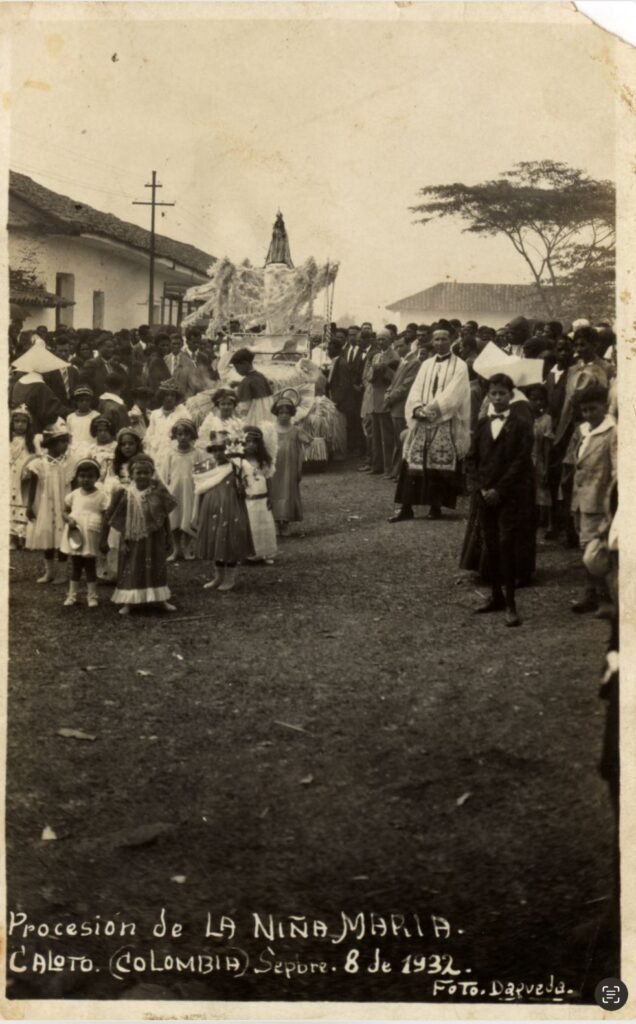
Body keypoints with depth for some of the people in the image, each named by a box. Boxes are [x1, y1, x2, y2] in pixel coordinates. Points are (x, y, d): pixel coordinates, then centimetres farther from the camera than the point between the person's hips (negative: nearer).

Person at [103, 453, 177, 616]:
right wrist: (103, 540, -5)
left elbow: (165, 517, 3)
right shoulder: (125, 493, -12)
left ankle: (161, 599, 24)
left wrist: (168, 538, 6)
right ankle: (128, 602, 14)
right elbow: (109, 516, -6)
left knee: (156, 568, 12)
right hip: (133, 539, -1)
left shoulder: (158, 492, -7)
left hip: (154, 539, 2)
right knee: (131, 570, 5)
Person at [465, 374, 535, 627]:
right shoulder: (482, 425, 12)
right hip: (485, 495, 5)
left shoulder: (519, 426, -3)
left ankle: (510, 603, -7)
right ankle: (497, 596, 18)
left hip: (510, 495, -5)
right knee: (490, 546, 7)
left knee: (506, 544, -10)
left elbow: (520, 462, -9)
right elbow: (472, 459, 11)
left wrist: (499, 490, -13)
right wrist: (479, 487, -4)